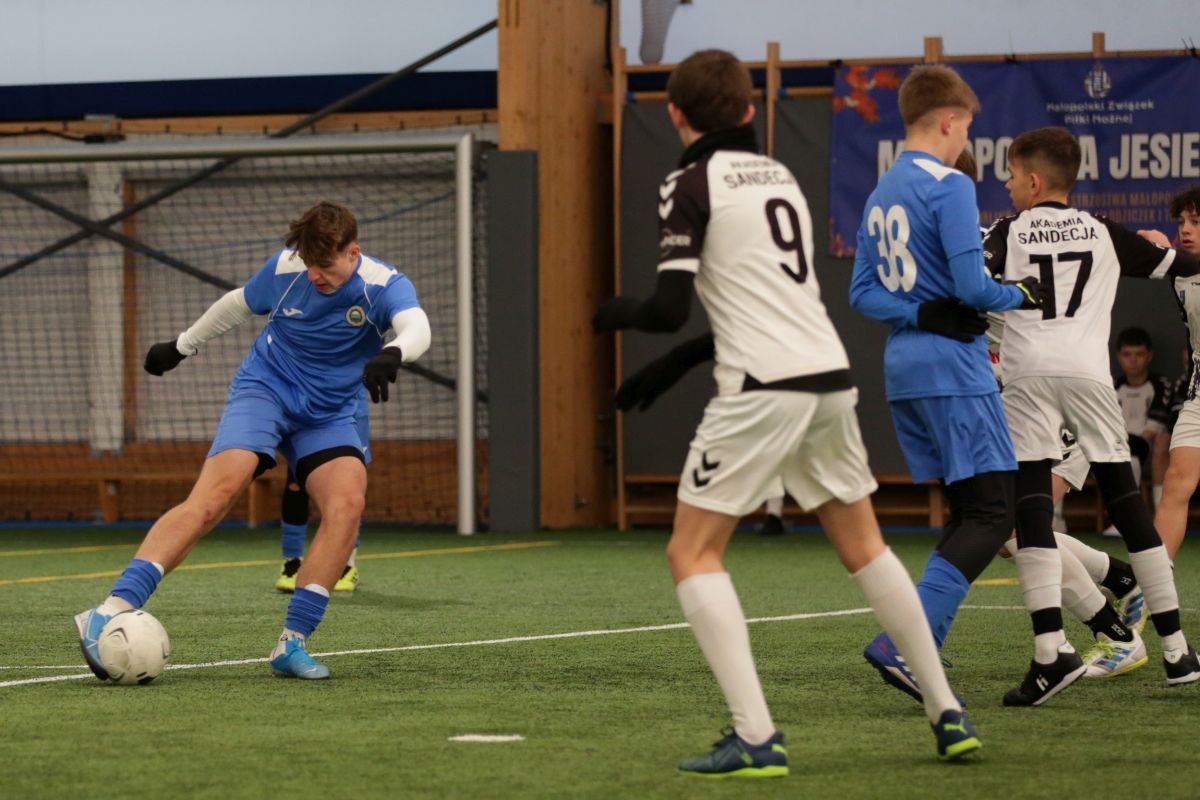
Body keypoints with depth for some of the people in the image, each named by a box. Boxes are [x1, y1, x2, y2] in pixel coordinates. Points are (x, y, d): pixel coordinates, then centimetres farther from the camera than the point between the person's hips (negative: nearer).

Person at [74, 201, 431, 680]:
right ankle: (113, 610, -34)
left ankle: (291, 644, -22)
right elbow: (238, 304, 14)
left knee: (348, 502, -27)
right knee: (214, 495, -25)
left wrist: (391, 354, -60)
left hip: (328, 415, 1)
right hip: (264, 390, -1)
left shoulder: (385, 285, -14)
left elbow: (416, 328, -36)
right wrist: (182, 346, 25)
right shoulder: (285, 268, -8)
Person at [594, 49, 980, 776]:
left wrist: (619, 314, 11)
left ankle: (756, 737, -11)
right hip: (830, 374, 7)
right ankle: (948, 713, 22)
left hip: (763, 390, -7)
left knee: (693, 553, 1)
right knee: (864, 546, 21)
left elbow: (670, 308, -11)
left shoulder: (694, 184, -4)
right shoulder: (780, 176, 18)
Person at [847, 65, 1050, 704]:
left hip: (903, 363, 9)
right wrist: (1021, 296, 0)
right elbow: (972, 285, -18)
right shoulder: (949, 187, -11)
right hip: (952, 364, -9)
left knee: (967, 512, 13)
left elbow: (863, 294, 13)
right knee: (992, 513, -8)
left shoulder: (880, 194, 16)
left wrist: (918, 314, 2)